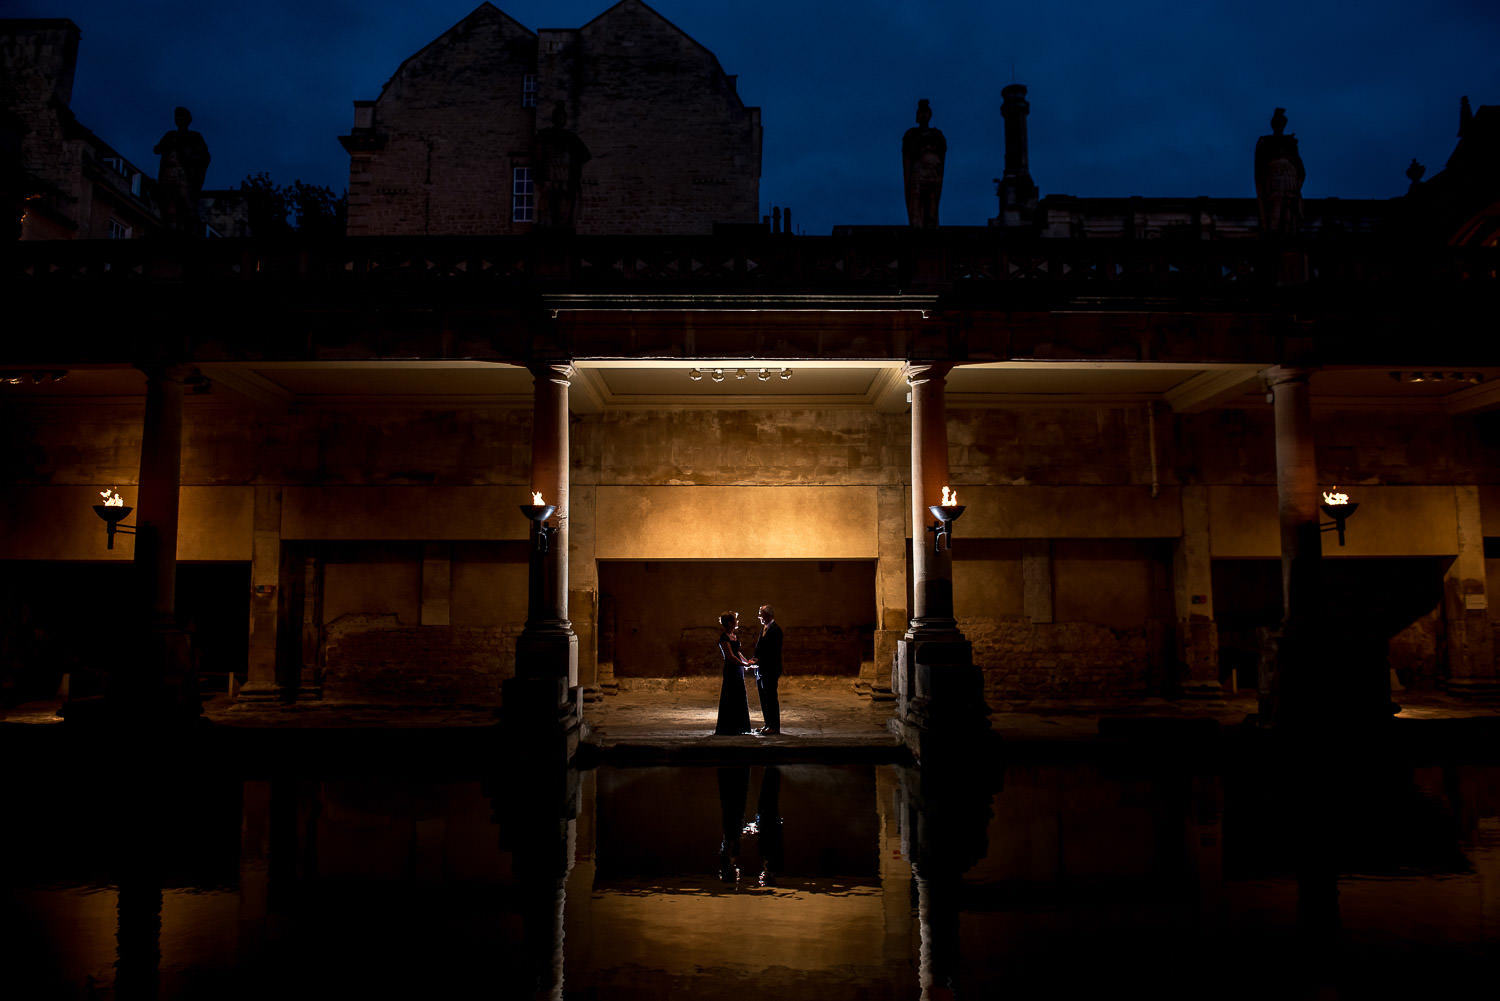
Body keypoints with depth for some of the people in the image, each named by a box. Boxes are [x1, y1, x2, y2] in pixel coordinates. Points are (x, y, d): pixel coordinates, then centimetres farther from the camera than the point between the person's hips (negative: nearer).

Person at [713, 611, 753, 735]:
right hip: (731, 670, -9)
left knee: (740, 698, 12)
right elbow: (731, 656, -18)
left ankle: (738, 727, 19)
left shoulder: (733, 635, 13)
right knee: (731, 698, -4)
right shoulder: (724, 637, -15)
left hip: (739, 669, 9)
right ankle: (728, 727, 4)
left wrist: (747, 661, 12)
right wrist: (745, 664, -13)